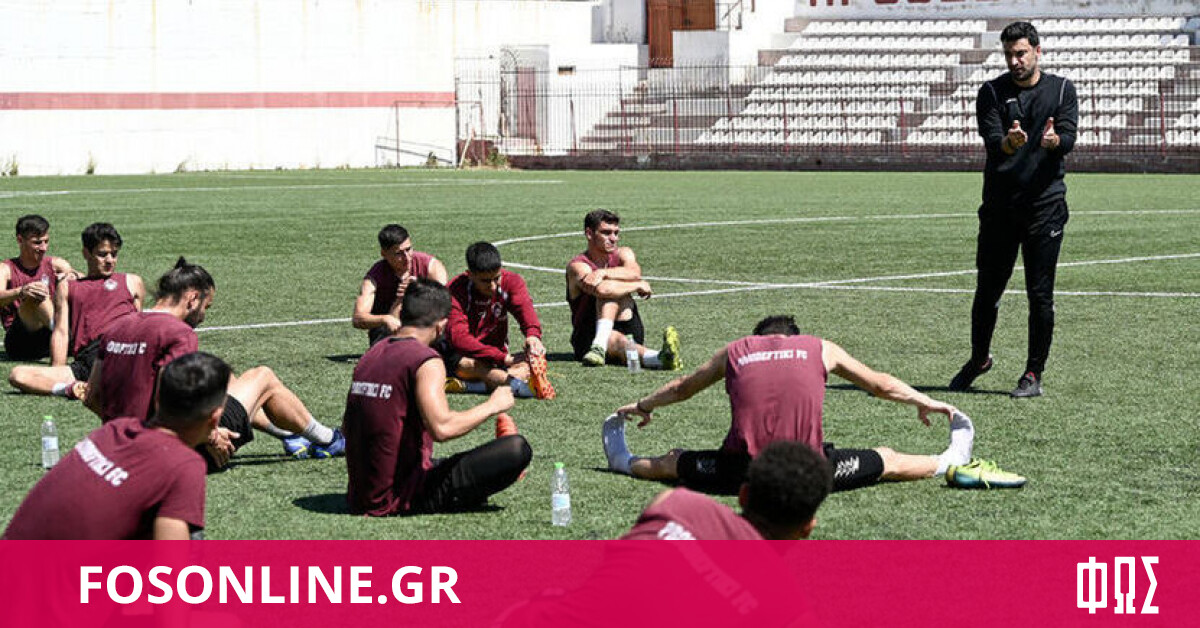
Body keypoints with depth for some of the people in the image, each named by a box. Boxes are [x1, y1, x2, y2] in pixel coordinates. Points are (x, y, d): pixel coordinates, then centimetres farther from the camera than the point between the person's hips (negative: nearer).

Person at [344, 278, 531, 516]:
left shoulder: (371, 354, 10)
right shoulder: (427, 362, -13)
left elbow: (347, 427, 16)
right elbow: (442, 428, -26)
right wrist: (492, 405, -11)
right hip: (404, 496, -8)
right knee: (517, 448, -11)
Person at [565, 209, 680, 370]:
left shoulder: (623, 254, 8)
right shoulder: (578, 266, -8)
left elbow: (634, 273, -18)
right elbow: (601, 290, -28)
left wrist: (602, 273, -31)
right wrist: (639, 286, -16)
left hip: (628, 330, 3)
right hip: (587, 339, -3)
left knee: (610, 286, -23)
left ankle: (600, 346, -44)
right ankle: (658, 358, -67)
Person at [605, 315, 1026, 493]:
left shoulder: (735, 351, 19)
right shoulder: (819, 349, 16)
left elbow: (683, 388, 35)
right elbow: (880, 385, 26)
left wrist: (643, 405, 54)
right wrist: (926, 403, 44)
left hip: (744, 474, 0)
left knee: (674, 462, 26)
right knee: (885, 461, 21)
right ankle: (954, 465, 26)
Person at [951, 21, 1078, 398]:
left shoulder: (1061, 90, 6)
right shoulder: (992, 92, 4)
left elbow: (1069, 137, -7)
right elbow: (991, 140, -11)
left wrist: (1055, 140, -31)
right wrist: (1008, 142, -35)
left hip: (1045, 204, -1)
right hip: (999, 206, 1)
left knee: (1040, 294, -1)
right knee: (987, 290, 8)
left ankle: (1034, 373, 9)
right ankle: (979, 359, 30)